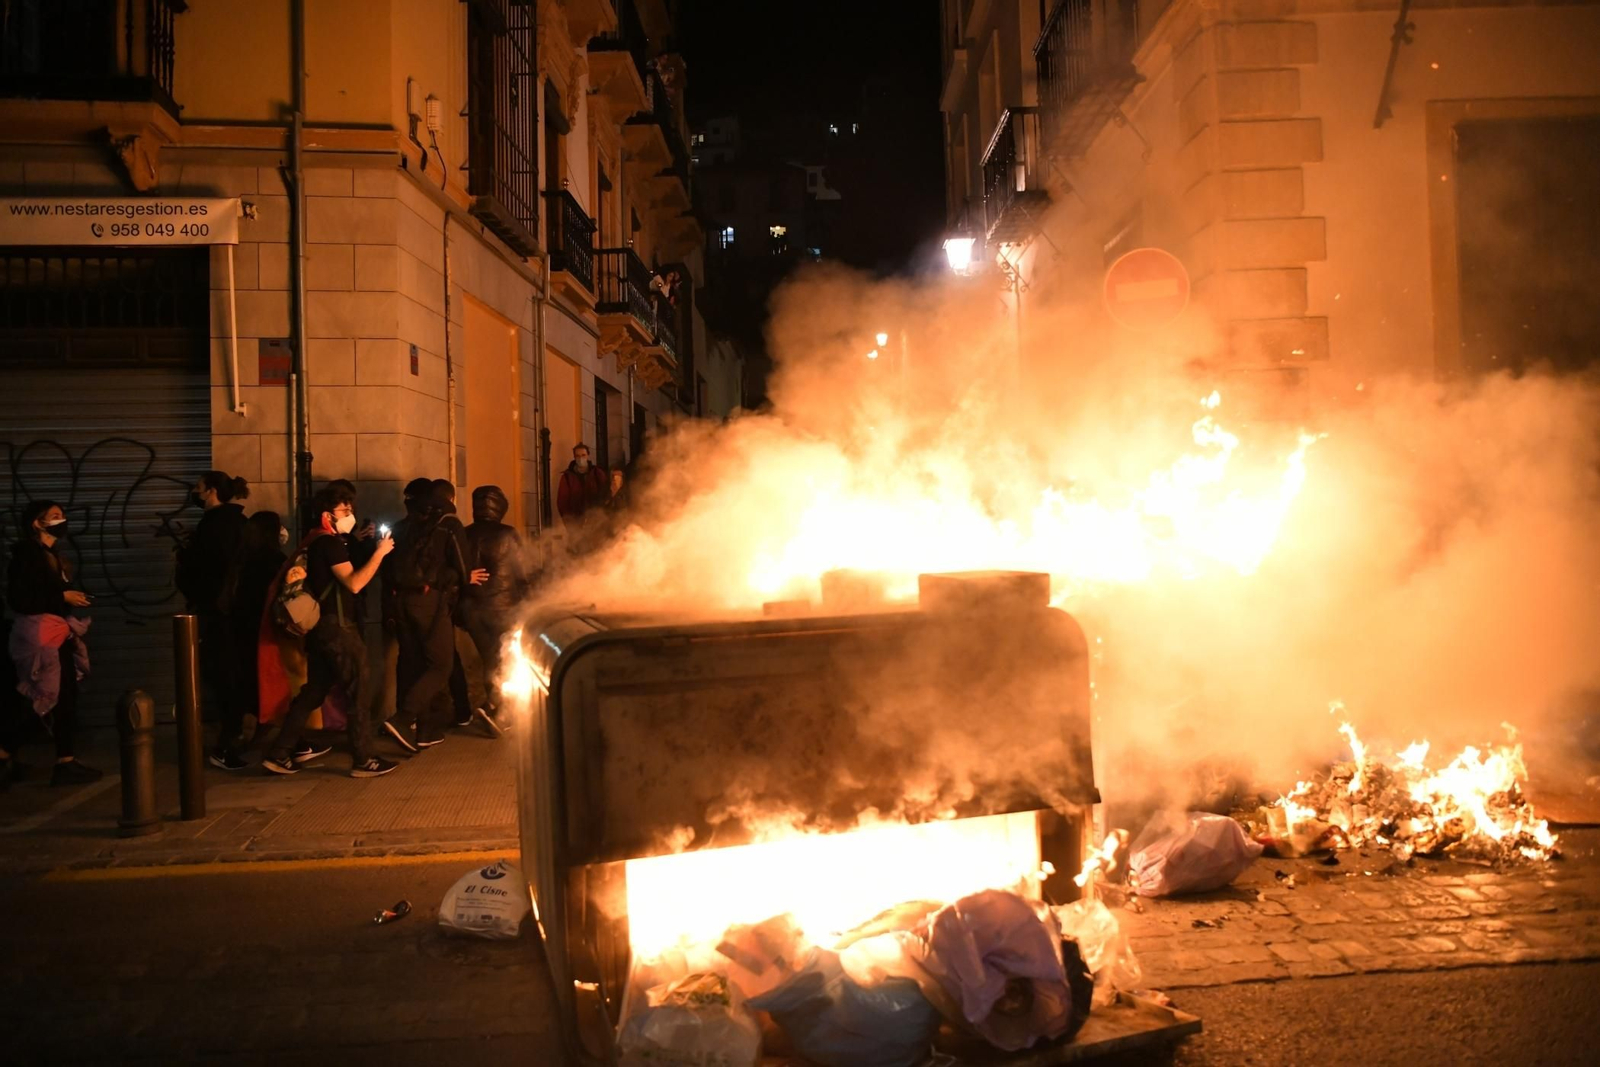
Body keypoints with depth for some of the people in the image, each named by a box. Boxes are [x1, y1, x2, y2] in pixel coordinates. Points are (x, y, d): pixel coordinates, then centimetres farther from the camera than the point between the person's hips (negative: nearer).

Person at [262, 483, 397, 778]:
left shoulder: (314, 542, 16)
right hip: (337, 626, -10)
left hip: (320, 625, 10)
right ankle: (362, 761, 2)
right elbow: (354, 583, -23)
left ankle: (279, 755, 12)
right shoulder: (330, 542, -14)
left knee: (313, 691, 13)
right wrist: (379, 553, -19)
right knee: (356, 691, -3)